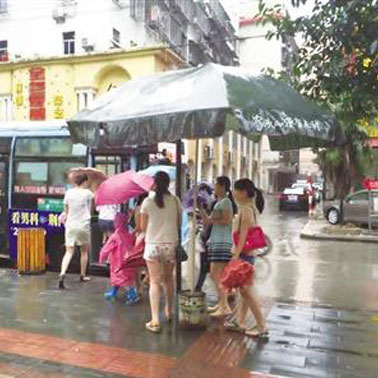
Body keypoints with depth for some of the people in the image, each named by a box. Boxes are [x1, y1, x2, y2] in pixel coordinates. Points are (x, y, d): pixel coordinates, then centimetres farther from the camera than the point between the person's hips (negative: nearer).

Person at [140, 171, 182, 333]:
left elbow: (143, 227, 0)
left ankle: (155, 320, -3)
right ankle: (169, 312, 36)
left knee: (155, 282, 1)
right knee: (168, 279, 20)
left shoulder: (147, 202, -6)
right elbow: (179, 224, 6)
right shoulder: (175, 201, -2)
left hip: (153, 245, -2)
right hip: (171, 244, 2)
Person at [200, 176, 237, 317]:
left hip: (222, 242, -10)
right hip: (215, 242, 10)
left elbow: (227, 220, -20)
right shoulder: (218, 203, 20)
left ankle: (225, 307, -8)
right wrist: (201, 208, 12)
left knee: (216, 275, -11)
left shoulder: (226, 201, -8)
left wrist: (212, 219, -12)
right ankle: (221, 304, 21)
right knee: (214, 274, 13)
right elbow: (207, 221, 21)